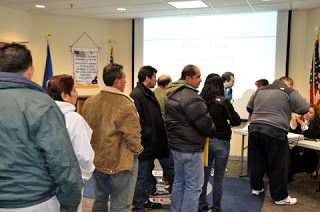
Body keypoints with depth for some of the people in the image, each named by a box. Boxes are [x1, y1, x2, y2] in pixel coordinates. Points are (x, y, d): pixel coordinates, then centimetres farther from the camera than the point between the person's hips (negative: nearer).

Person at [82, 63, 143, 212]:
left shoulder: (89, 102, 0)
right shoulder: (125, 104, -21)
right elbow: (133, 135, -19)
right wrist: (137, 151, 0)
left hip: (97, 161, 7)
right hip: (120, 163, -7)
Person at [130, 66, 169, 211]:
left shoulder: (149, 94, 14)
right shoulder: (136, 95, -19)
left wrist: (158, 136, 15)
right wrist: (148, 133, -19)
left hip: (151, 144, 10)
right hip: (144, 144, -10)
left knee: (148, 174, 21)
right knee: (141, 177, 1)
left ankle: (145, 200, 36)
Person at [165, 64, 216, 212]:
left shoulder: (172, 94, 9)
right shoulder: (191, 97, -21)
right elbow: (205, 123, -19)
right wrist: (212, 131, 1)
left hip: (176, 145, 10)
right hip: (191, 148, -10)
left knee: (179, 181, 21)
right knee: (193, 186, 1)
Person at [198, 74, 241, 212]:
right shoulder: (223, 101, -13)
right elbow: (237, 121, -8)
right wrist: (227, 122, 10)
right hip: (220, 142, -4)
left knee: (204, 175, 14)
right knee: (218, 179, 7)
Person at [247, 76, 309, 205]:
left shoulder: (260, 90, 16)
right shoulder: (290, 92, 0)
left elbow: (249, 107, 23)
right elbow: (304, 109, 1)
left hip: (254, 128, 5)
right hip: (275, 132, -5)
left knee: (257, 161, 16)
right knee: (278, 166, 5)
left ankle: (256, 188, 31)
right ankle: (280, 197, 15)